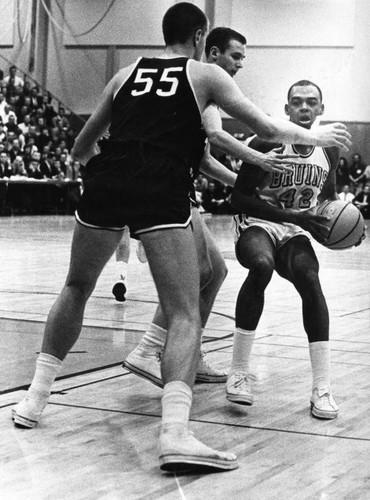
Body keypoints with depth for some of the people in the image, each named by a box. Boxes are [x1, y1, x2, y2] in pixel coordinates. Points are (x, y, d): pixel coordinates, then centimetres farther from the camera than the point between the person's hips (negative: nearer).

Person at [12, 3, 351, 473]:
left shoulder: (126, 73, 25)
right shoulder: (204, 74, 15)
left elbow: (80, 148, 30)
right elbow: (267, 128, 12)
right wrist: (315, 135, 30)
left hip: (106, 183, 4)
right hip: (161, 193, -4)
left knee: (76, 289, 25)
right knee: (185, 314, -5)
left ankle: (35, 398, 25)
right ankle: (174, 432, -22)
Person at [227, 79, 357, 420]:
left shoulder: (329, 151, 2)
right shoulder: (266, 144, -15)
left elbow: (329, 194, 19)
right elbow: (239, 198, -15)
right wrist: (292, 215, -23)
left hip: (296, 232, 4)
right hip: (258, 225, -3)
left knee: (310, 279, -28)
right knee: (261, 266, -37)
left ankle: (322, 388, -24)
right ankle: (239, 372, -27)